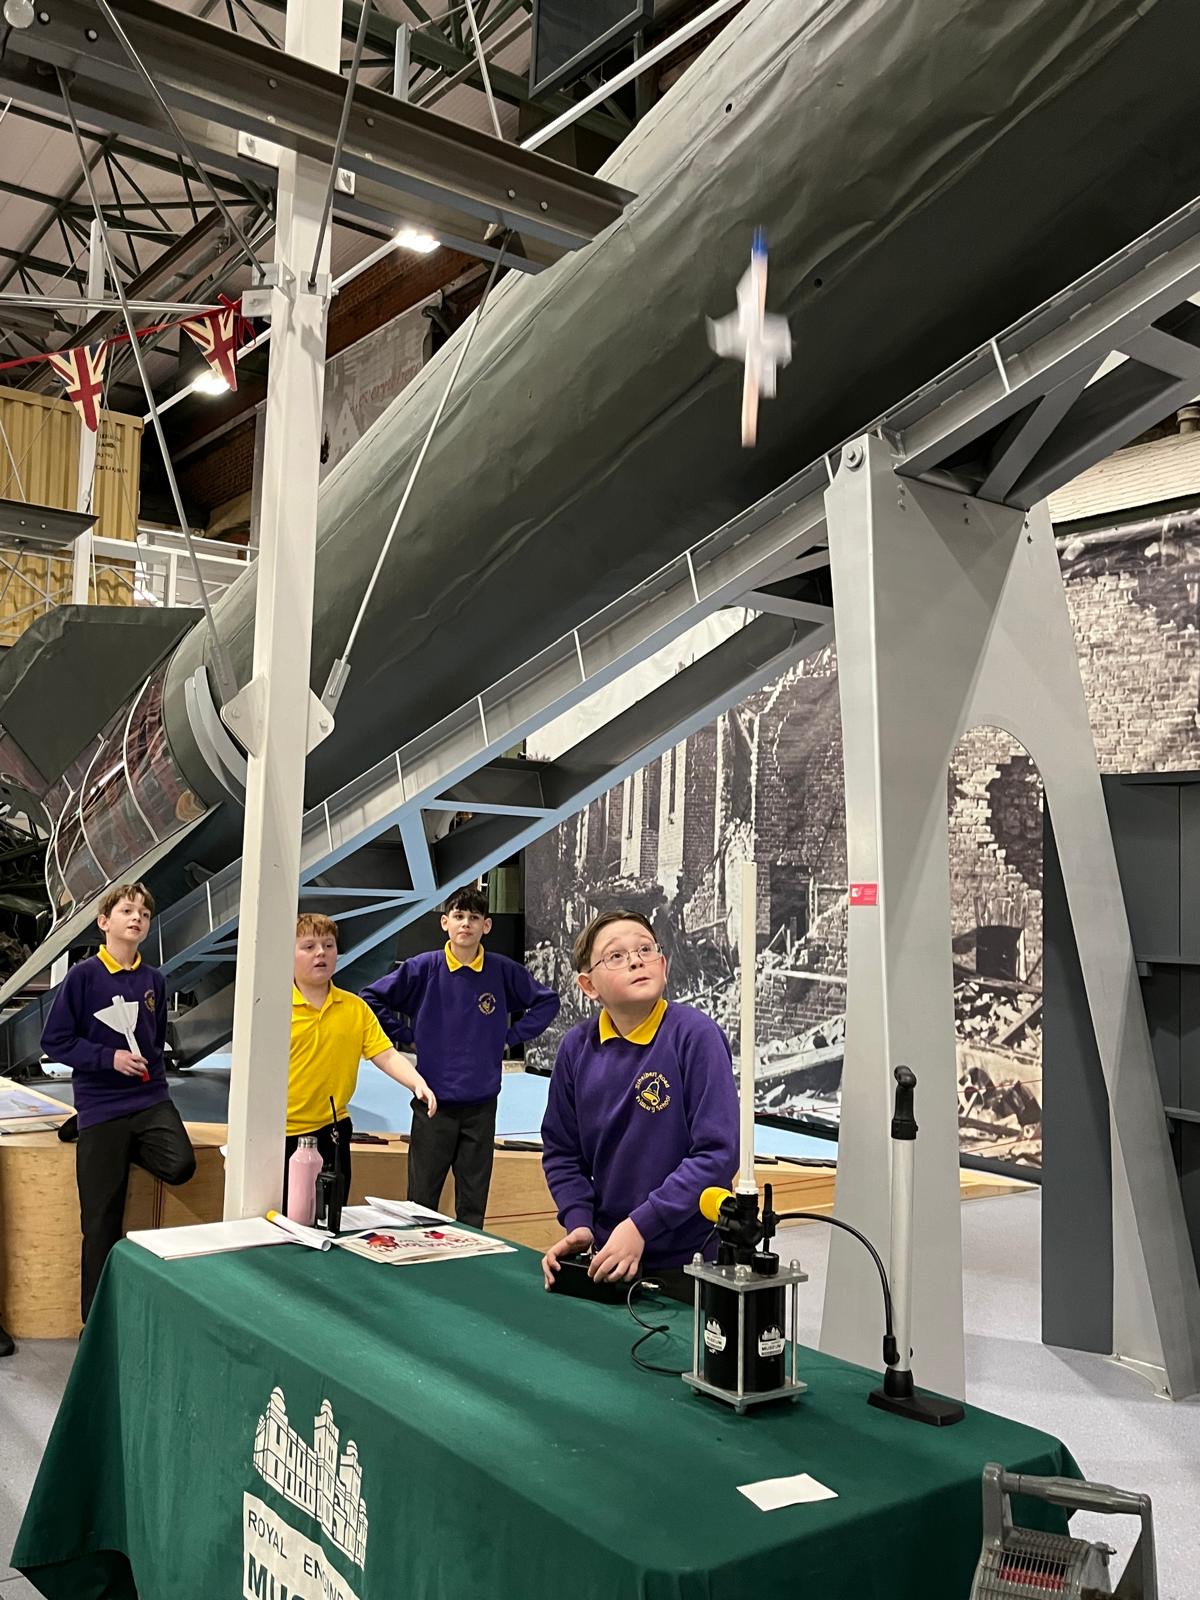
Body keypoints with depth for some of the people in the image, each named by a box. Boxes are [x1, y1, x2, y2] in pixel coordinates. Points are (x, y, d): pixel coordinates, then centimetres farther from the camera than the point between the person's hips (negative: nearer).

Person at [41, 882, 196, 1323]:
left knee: (180, 1166, -21)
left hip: (151, 1100, 3)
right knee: (102, 1220, 0)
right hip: (100, 1106, -3)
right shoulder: (83, 976, -6)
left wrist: (150, 1068, 5)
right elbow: (54, 1041, -6)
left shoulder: (154, 980, 5)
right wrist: (108, 1058, -15)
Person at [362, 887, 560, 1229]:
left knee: (473, 1204, 11)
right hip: (434, 1100, -1)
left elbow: (547, 1001, 11)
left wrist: (511, 1035, 4)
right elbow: (371, 998, 2)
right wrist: (407, 1033, -1)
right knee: (422, 1200, 8)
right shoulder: (423, 968, -6)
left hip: (482, 1104, 1)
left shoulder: (503, 972, -3)